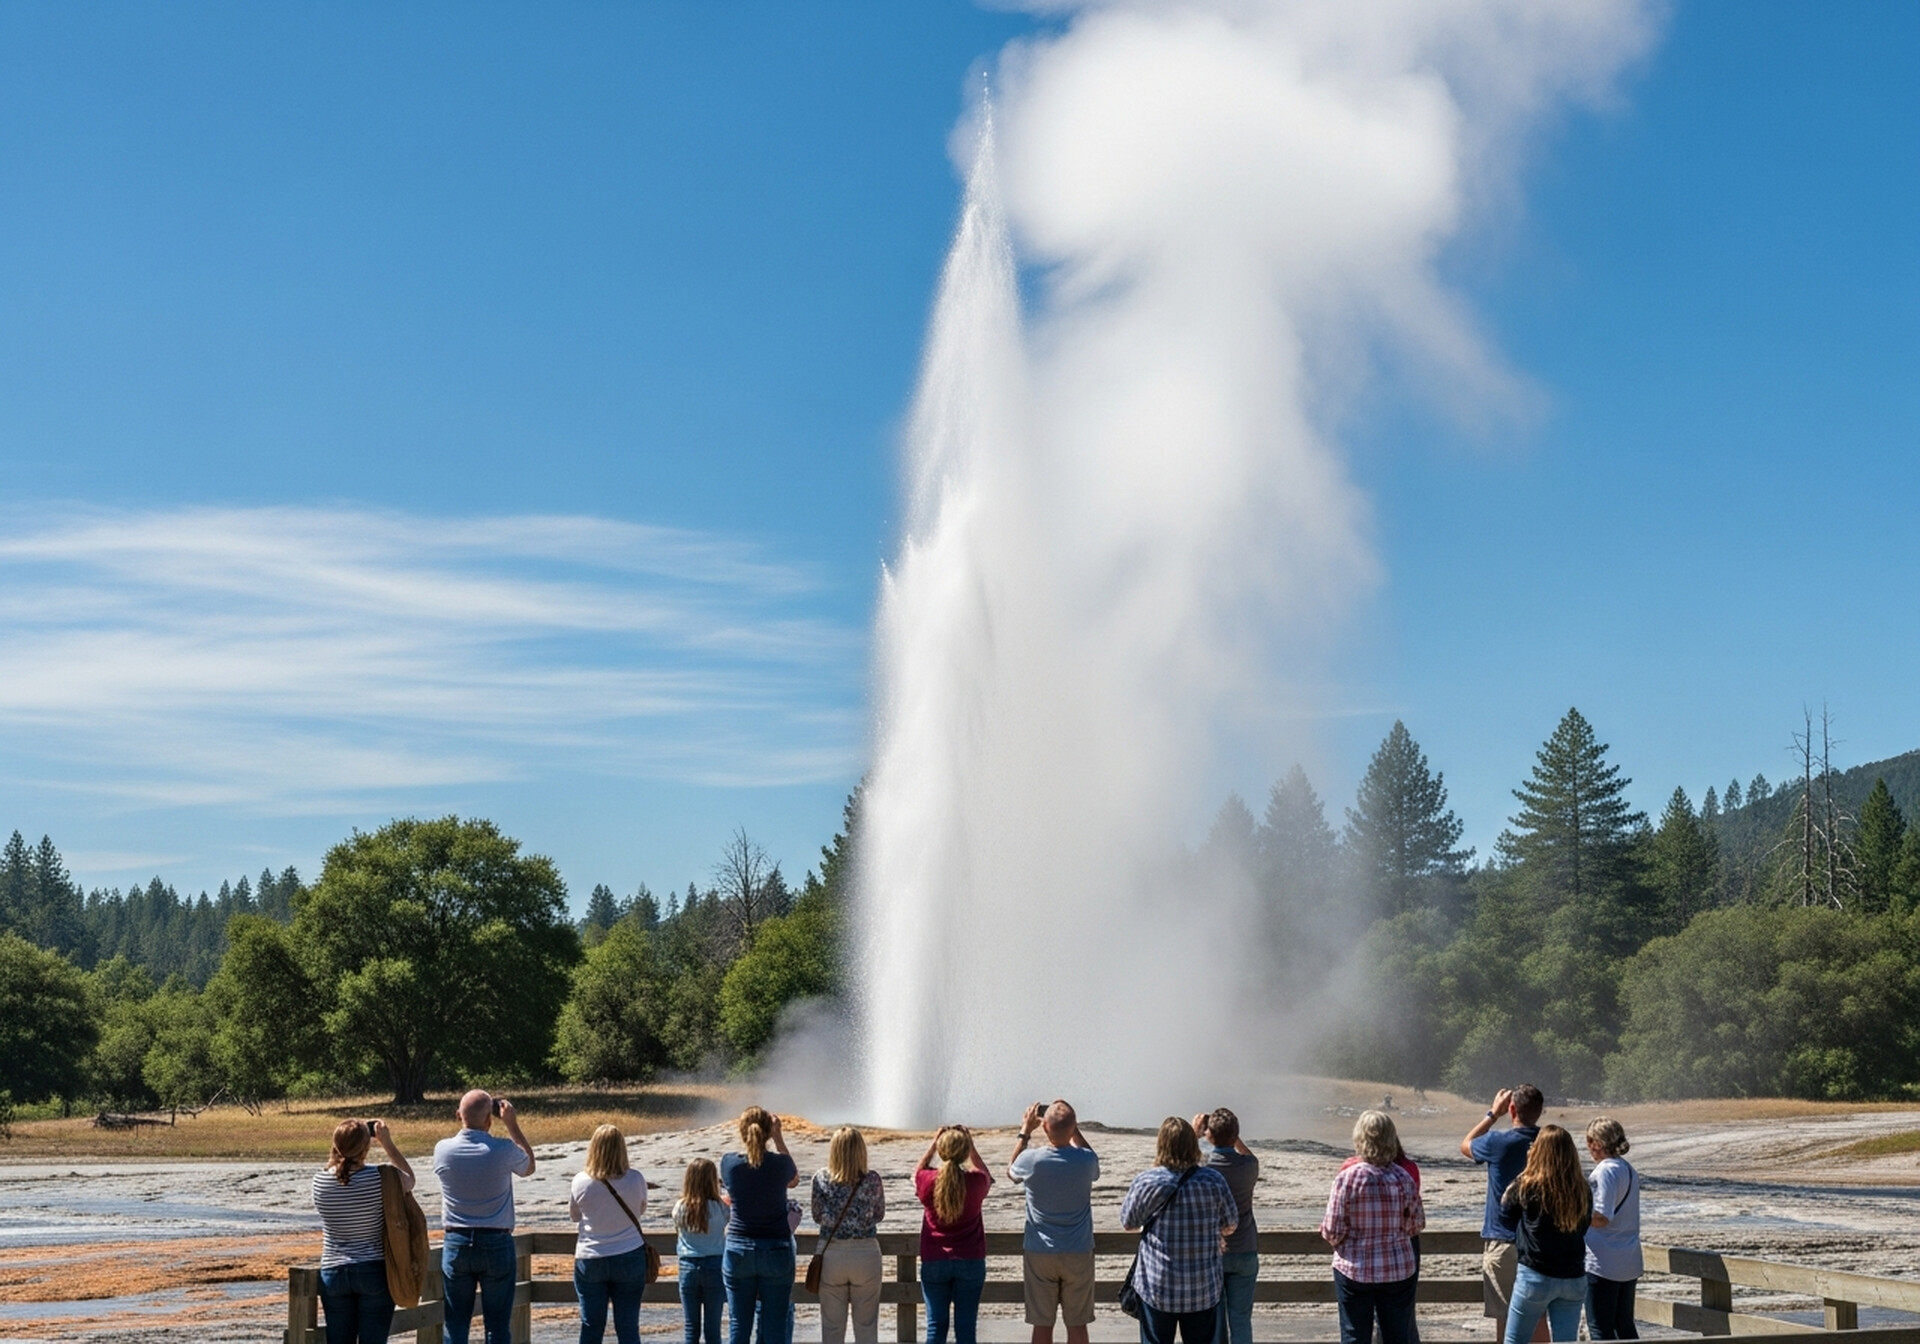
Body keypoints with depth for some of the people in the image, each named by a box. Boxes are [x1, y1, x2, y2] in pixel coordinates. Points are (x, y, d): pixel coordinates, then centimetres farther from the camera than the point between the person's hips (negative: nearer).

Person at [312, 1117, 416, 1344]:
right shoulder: (380, 1178, -13)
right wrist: (387, 1143, 9)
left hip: (334, 1273, 3)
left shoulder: (320, 1180, -5)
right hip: (375, 1272, -3)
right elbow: (409, 1180, 7)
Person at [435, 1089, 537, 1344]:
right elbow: (529, 1166, 9)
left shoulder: (443, 1150, -7)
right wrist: (512, 1125, 9)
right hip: (496, 1244, -2)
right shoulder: (503, 1150, -13)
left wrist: (466, 1121, 14)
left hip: (456, 1244, 2)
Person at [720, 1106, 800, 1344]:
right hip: (776, 1252, -1)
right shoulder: (779, 1163, -10)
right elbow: (794, 1179, 14)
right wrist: (778, 1138, 14)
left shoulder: (729, 1163, -8)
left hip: (738, 1251, 1)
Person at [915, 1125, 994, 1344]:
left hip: (934, 1262, 0)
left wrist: (933, 1144, 12)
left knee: (936, 1326, 4)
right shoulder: (975, 1181, -9)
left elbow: (917, 1172, 16)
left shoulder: (929, 1181, -9)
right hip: (970, 1261, 0)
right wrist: (972, 1147, 10)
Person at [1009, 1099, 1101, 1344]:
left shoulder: (1032, 1159, -14)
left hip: (1039, 1253, 0)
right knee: (1077, 1324, 8)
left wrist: (1025, 1131, 15)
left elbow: (1012, 1171, 11)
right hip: (1078, 1253, 1)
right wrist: (1074, 1130, 13)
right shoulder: (1085, 1160, -12)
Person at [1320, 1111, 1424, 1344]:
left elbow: (1333, 1232, -12)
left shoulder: (1347, 1177, -14)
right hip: (1398, 1271, 2)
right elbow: (1417, 1225, 3)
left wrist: (1324, 1229, 9)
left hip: (1354, 1271, -2)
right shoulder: (1404, 1178, -6)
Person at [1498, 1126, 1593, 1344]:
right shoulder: (1583, 1191, -2)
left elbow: (1505, 1205, 5)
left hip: (1536, 1277, -4)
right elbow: (1584, 1227, 10)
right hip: (1574, 1278, 4)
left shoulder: (1528, 1188, -13)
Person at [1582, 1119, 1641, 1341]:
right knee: (1625, 1327, 15)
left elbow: (1600, 1218, -21)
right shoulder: (1629, 1171, 12)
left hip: (1603, 1263, -9)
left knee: (1600, 1329, -2)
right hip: (1629, 1263, 9)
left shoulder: (1605, 1171, -15)